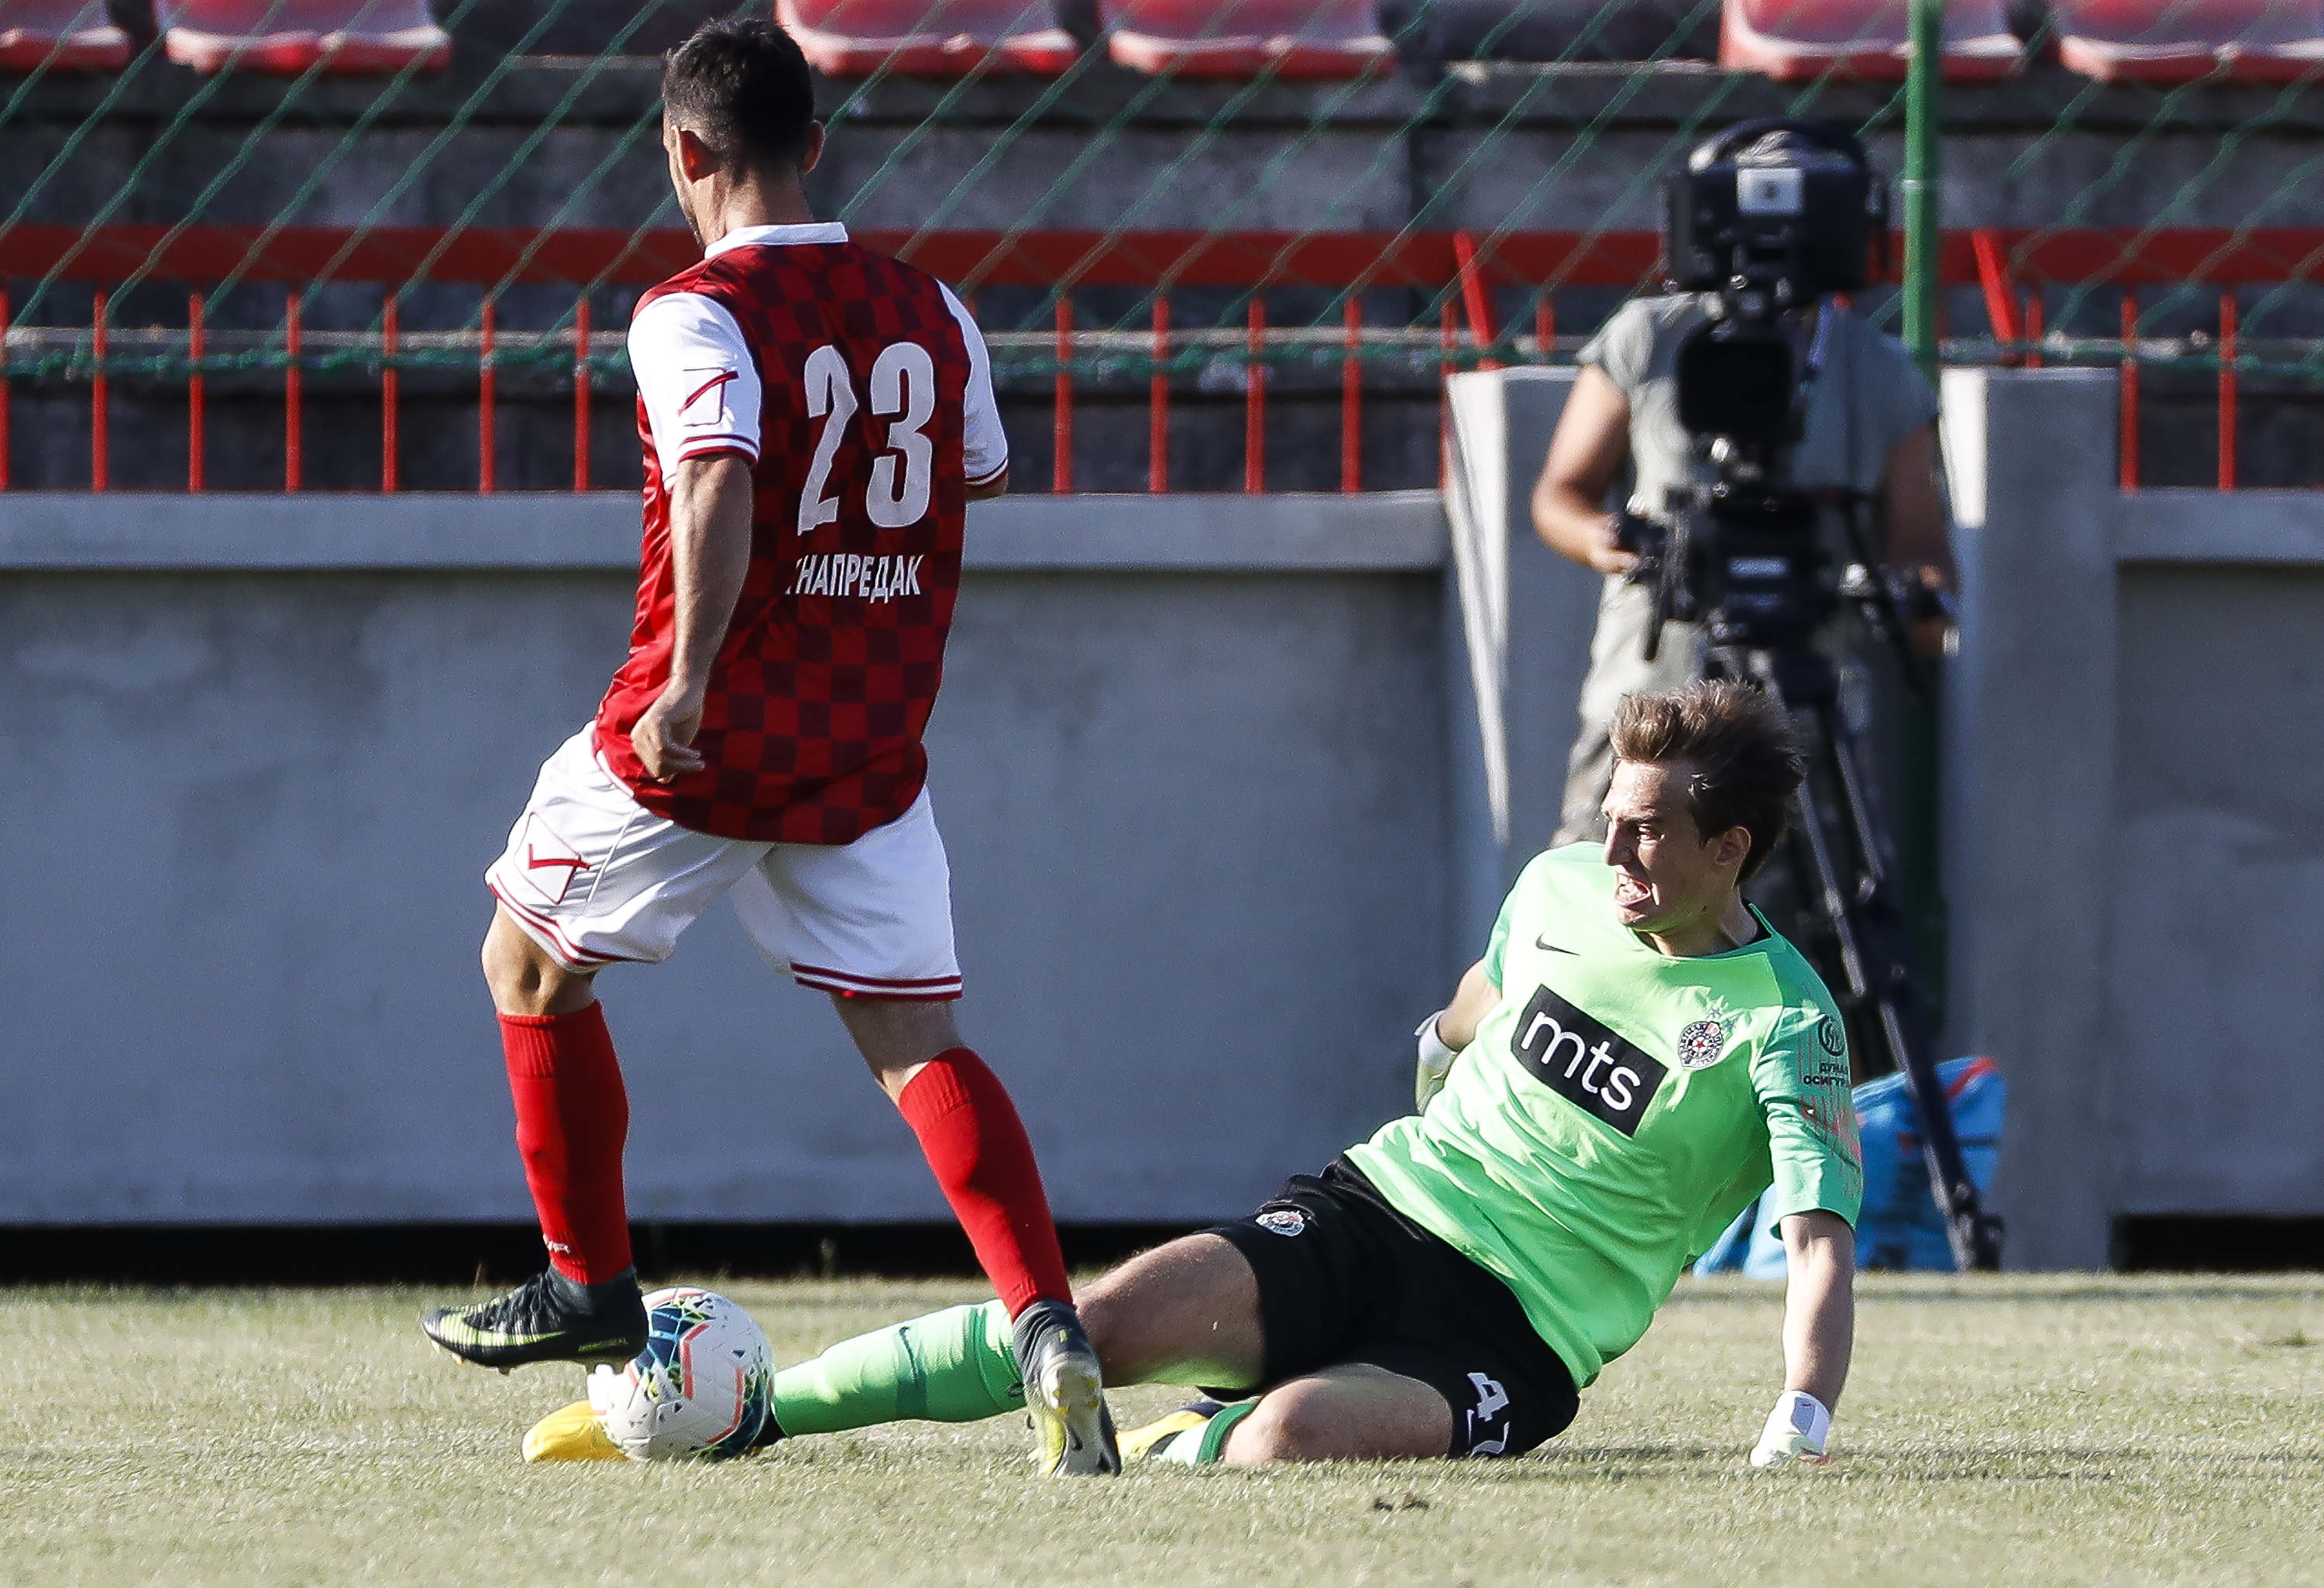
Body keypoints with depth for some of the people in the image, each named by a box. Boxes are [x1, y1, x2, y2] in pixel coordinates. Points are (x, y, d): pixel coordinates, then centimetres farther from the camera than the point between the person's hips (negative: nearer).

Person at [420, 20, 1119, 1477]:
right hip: (871, 756, 4)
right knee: (917, 1035, 2)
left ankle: (592, 1288, 26)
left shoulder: (696, 315, -13)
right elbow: (980, 477, 21)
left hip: (699, 743, -4)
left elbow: (720, 484, -29)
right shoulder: (929, 311, 5)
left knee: (531, 965, 20)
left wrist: (688, 687, -33)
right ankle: (1046, 1322, -19)